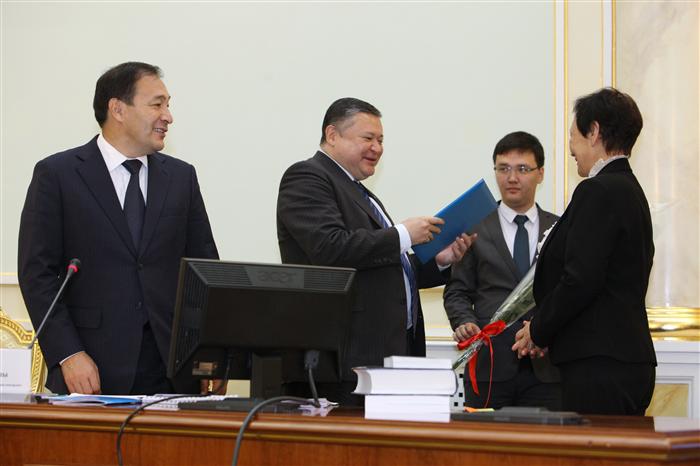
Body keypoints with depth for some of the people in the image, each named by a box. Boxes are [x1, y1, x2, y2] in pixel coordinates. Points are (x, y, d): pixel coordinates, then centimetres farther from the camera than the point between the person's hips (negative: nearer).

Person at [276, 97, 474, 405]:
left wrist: (439, 261, 11)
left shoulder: (361, 194, 27)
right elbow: (330, 249, -19)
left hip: (388, 353, 9)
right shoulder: (306, 178, -3)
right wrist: (402, 236, -12)